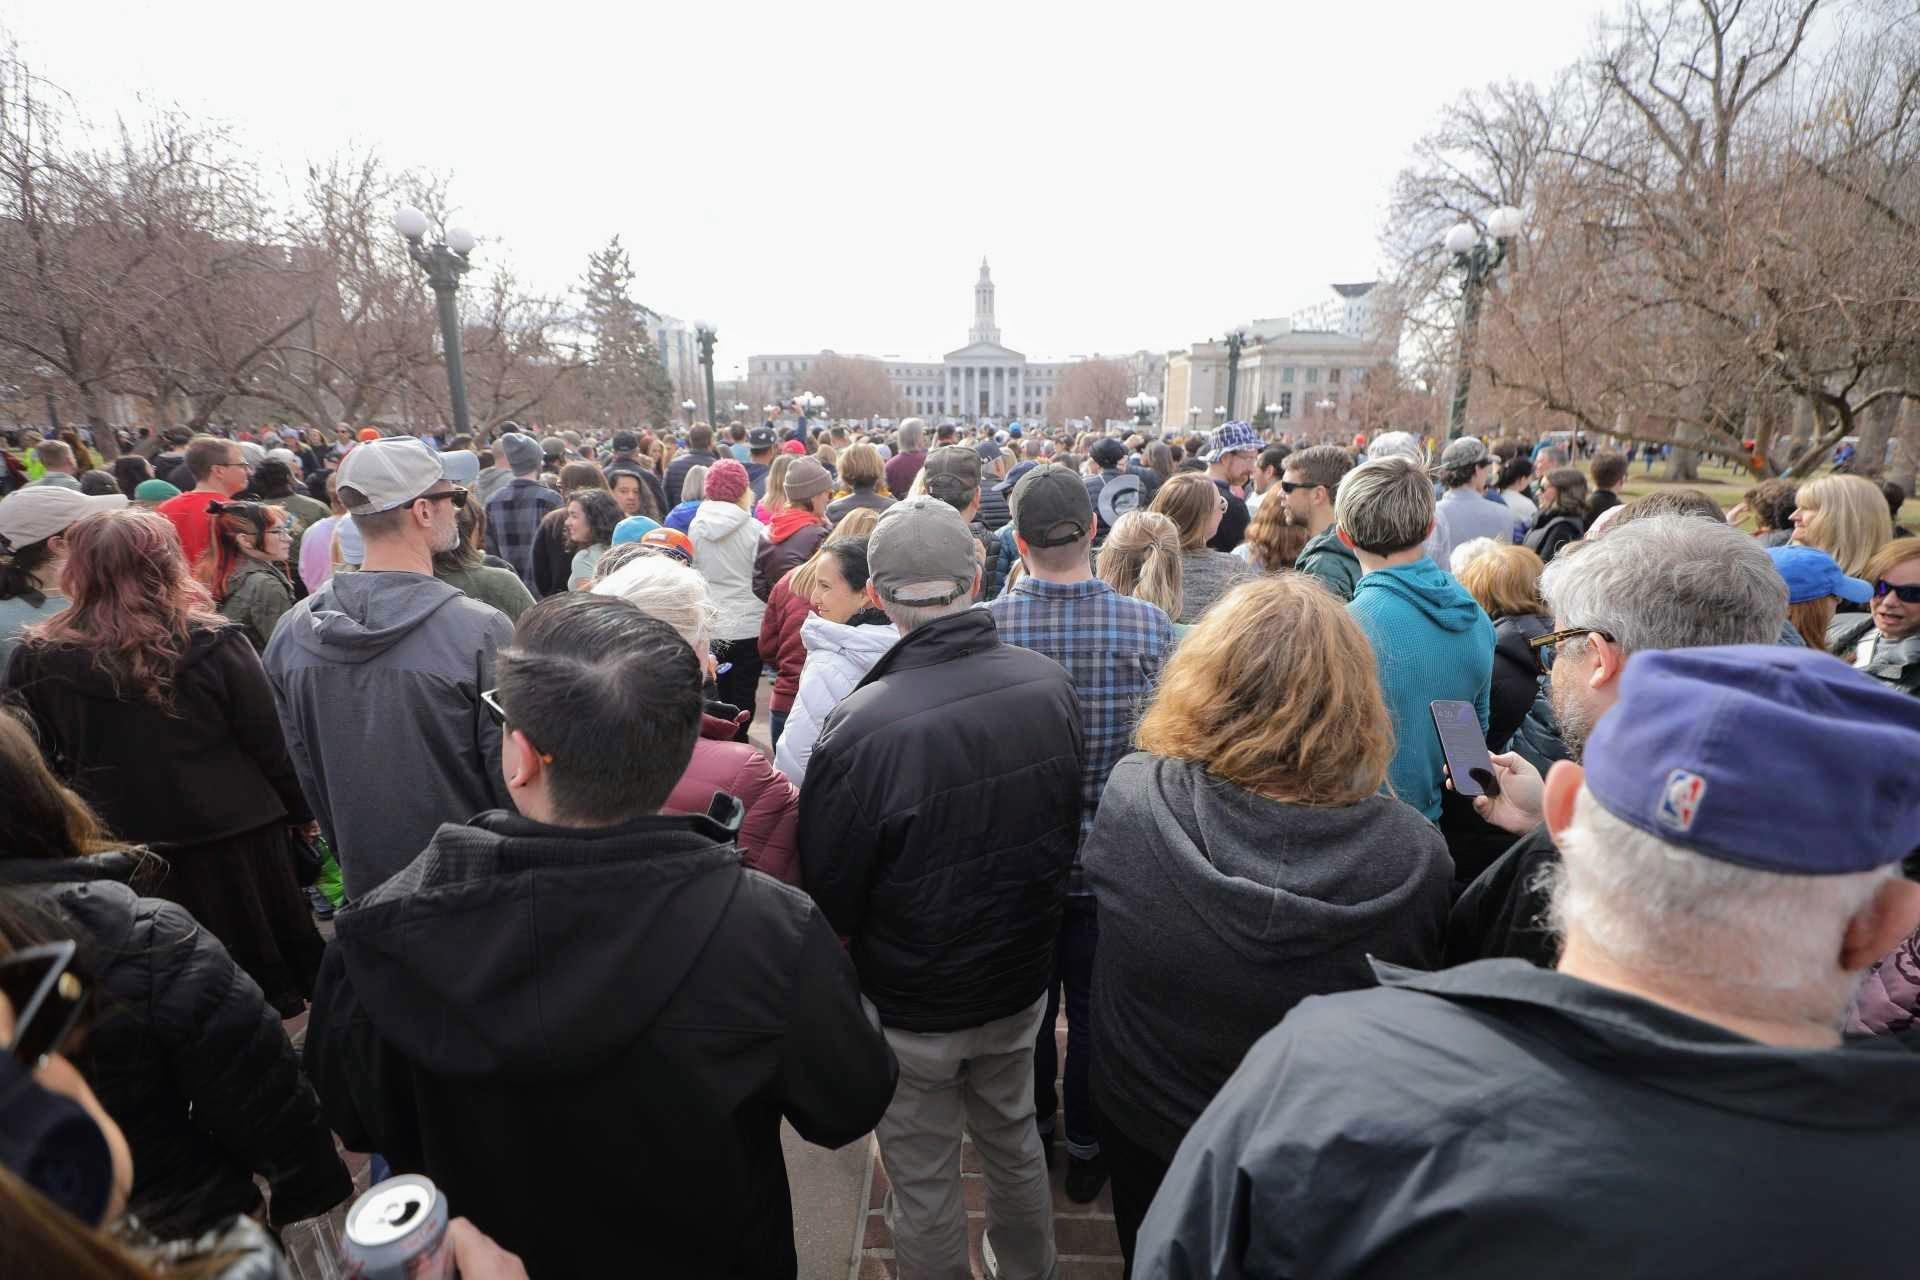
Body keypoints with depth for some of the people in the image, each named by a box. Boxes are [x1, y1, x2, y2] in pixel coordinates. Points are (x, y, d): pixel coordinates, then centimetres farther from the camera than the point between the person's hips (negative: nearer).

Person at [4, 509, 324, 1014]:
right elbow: (272, 743, -10)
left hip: (117, 849, 3)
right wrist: (302, 810, 2)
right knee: (267, 962, 16)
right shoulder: (214, 643, -15)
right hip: (234, 832, -2)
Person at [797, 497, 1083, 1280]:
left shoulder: (863, 727, -31)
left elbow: (826, 898, -17)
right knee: (1014, 1141, 29)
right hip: (1020, 981, 5)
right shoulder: (1051, 684, -15)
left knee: (924, 1184, 19)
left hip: (912, 1008, -5)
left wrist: (844, 976, 4)